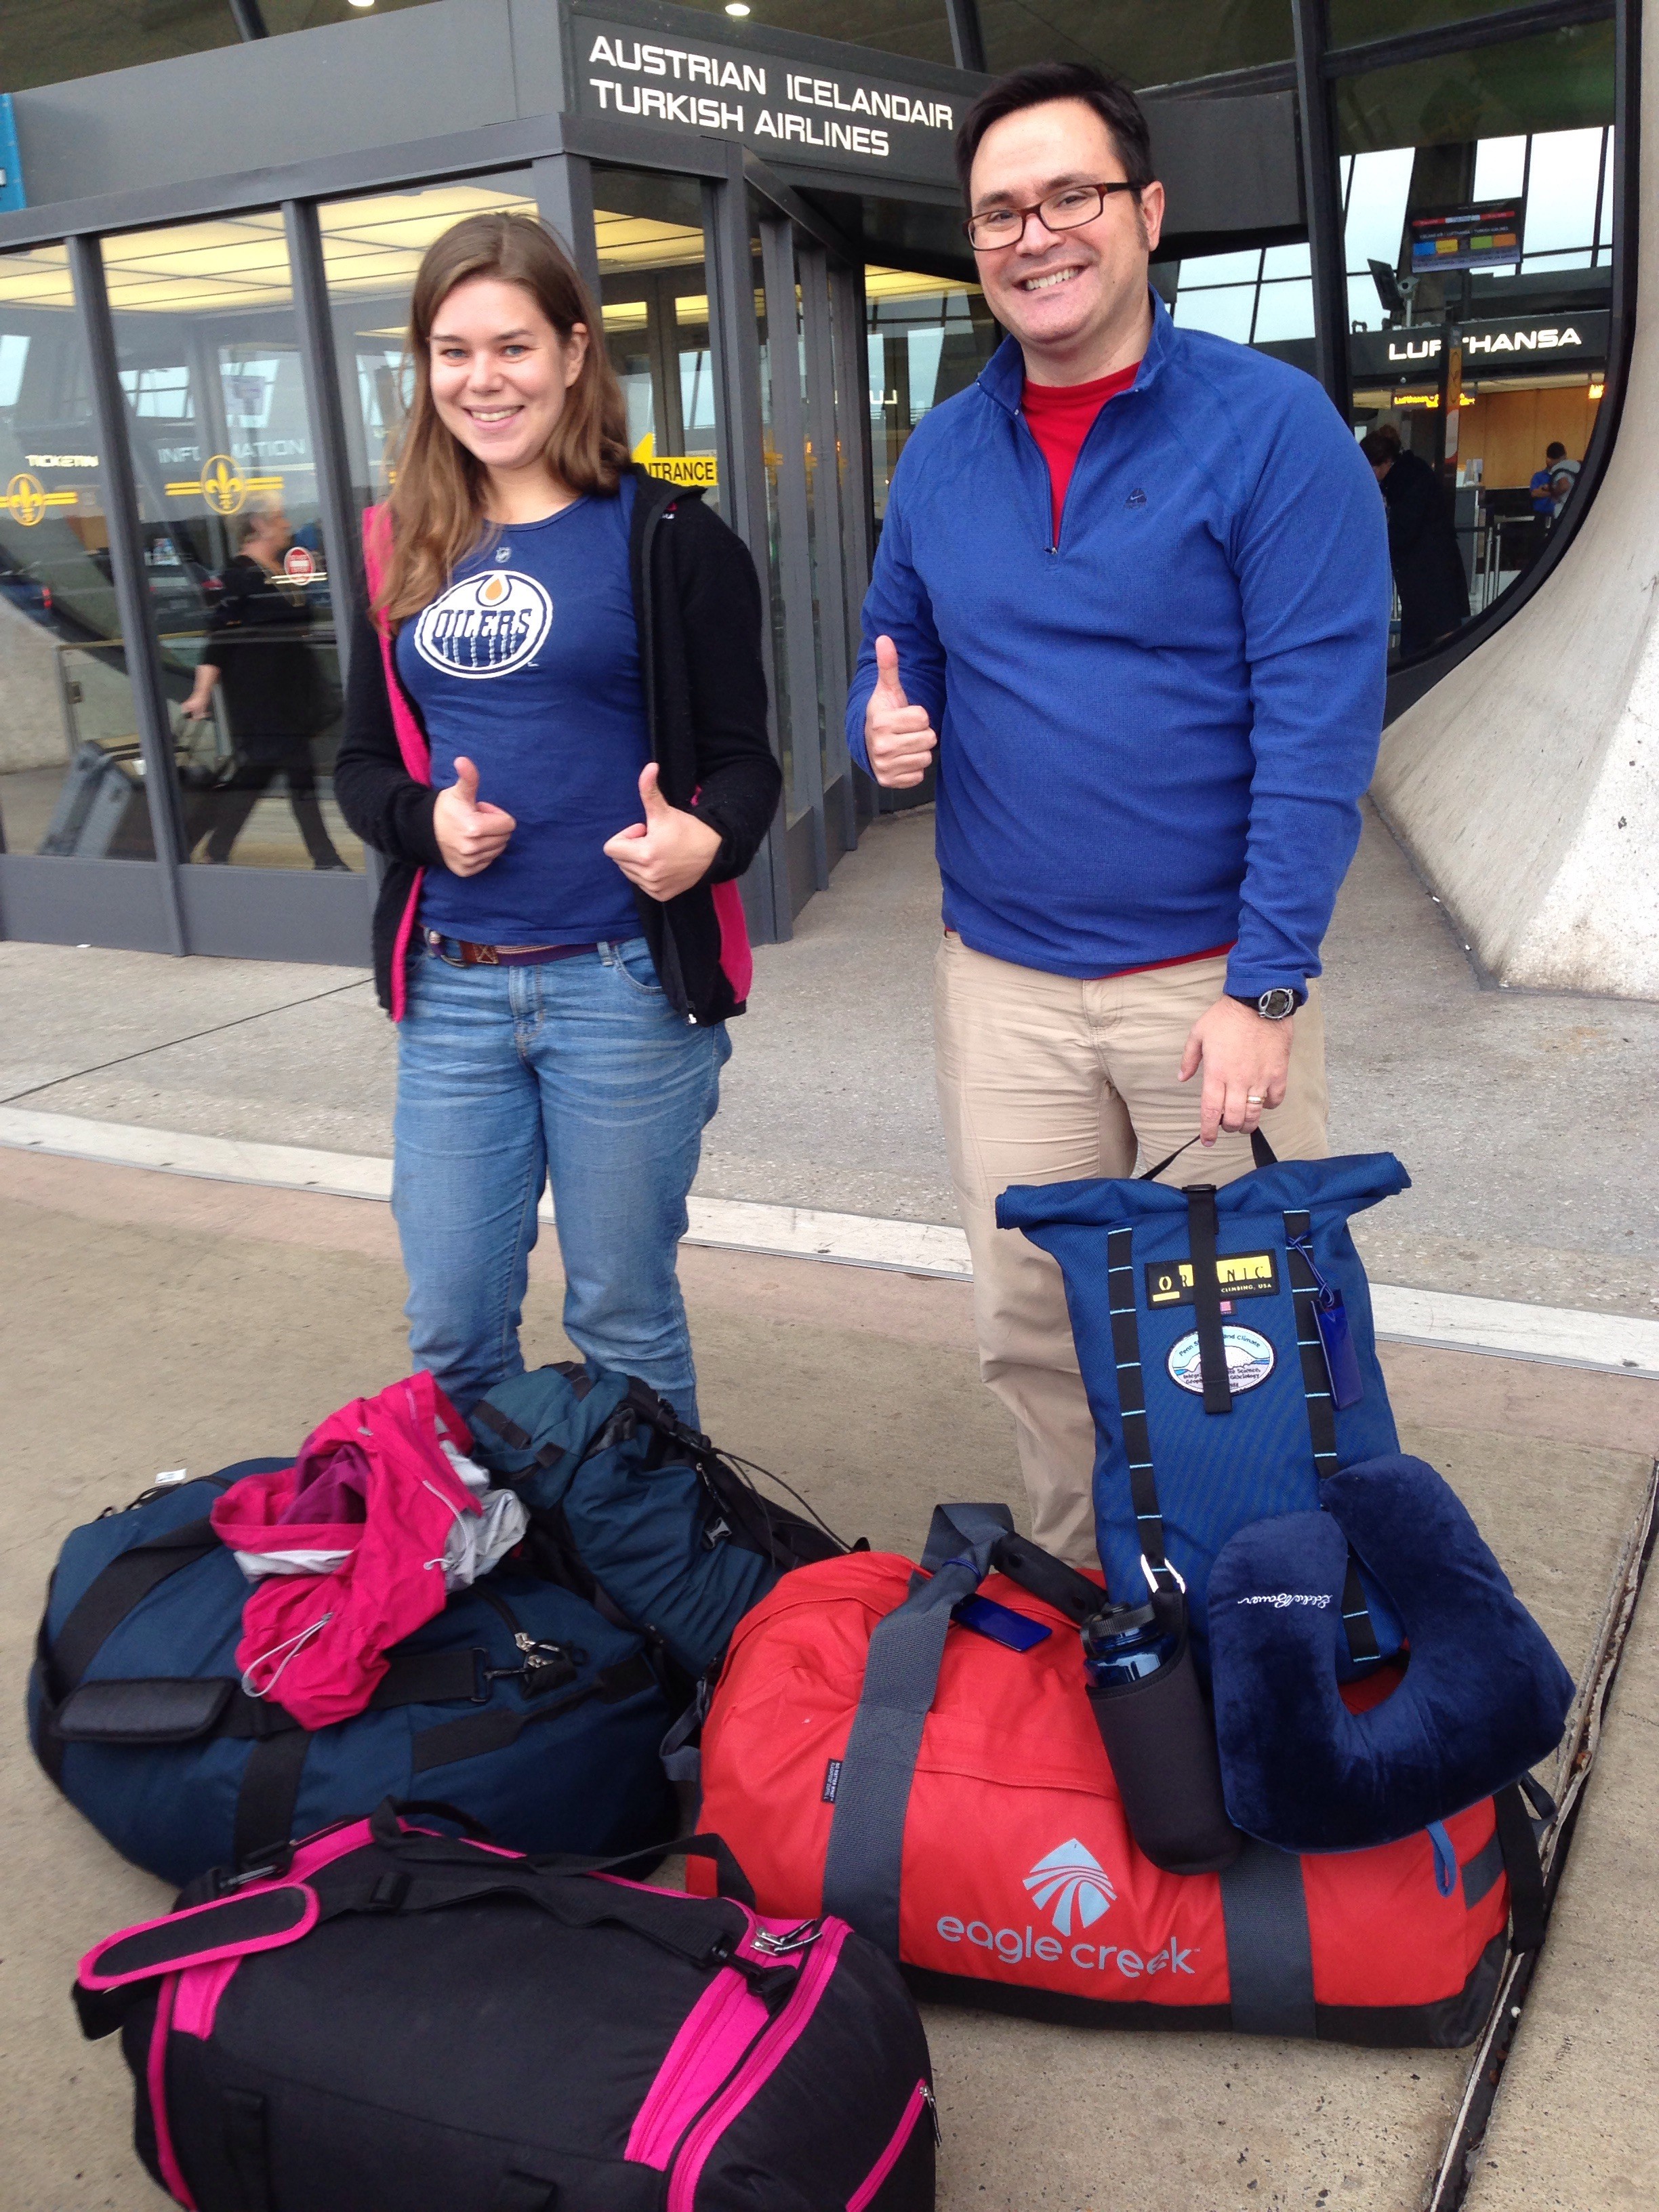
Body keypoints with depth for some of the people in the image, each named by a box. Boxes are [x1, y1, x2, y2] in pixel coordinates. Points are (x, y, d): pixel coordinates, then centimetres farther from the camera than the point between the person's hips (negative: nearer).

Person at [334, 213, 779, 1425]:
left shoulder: (665, 538, -4)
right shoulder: (406, 548, 9)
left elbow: (744, 757, -4)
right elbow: (362, 761, 13)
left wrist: (707, 839, -26)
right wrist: (423, 818, -9)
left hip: (627, 984, -4)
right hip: (451, 990, 4)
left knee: (624, 1321, 10)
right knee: (451, 1329, 13)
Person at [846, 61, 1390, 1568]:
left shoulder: (1272, 425, -7)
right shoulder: (940, 454, 8)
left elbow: (1320, 724, -12)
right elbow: (898, 660, 19)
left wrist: (1263, 990, -18)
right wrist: (886, 728, -6)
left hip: (1216, 977, -4)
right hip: (1004, 980, 4)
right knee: (1031, 1332, 11)